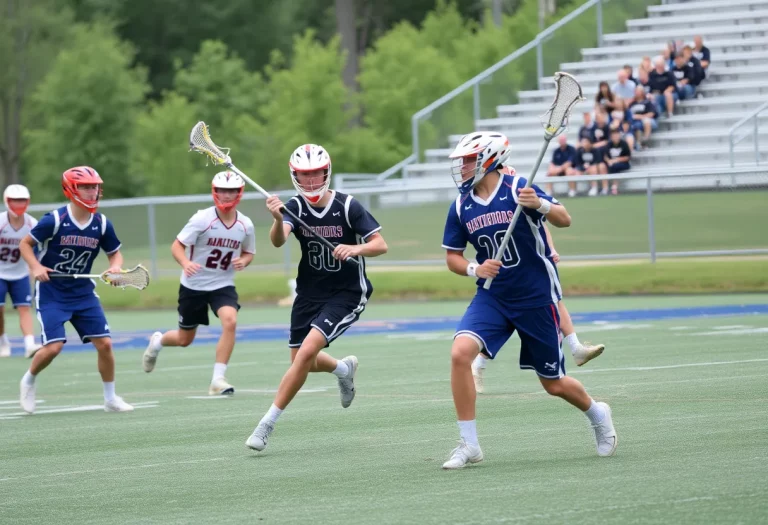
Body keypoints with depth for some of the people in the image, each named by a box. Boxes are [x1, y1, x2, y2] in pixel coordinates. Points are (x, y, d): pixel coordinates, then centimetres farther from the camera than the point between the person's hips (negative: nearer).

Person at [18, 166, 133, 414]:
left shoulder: (102, 224, -5)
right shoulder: (54, 220, -16)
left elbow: (115, 253, 8)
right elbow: (25, 243, -5)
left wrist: (115, 266, -14)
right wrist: (35, 267, -21)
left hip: (83, 292, 4)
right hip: (51, 292, -4)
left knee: (104, 343, -4)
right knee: (53, 347, -14)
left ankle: (110, 398, 13)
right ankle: (29, 381, 17)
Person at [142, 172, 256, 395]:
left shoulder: (245, 225, -6)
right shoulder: (202, 219, -17)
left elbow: (248, 252, 11)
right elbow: (177, 246, -15)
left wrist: (243, 261, -13)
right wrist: (186, 263, -36)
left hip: (223, 285, 2)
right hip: (193, 285, -2)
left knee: (230, 320, -27)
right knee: (185, 339, 11)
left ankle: (218, 379, -20)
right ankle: (157, 342, 49)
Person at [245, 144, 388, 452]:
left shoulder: (347, 206, -13)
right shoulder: (295, 207, -8)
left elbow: (381, 245, -14)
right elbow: (278, 241, -27)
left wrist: (356, 248, -35)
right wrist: (278, 219, -49)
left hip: (347, 294, -5)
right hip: (309, 293, 5)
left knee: (307, 351, -21)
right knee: (301, 362, 10)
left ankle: (268, 423, -14)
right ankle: (344, 369, 45)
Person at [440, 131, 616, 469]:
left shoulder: (518, 189, -12)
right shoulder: (461, 207, 1)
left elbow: (564, 220, -19)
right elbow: (452, 257, 9)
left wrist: (540, 205, -40)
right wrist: (474, 269, -12)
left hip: (537, 298, -4)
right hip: (492, 298, 4)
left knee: (553, 384, 6)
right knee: (460, 352, -22)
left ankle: (597, 414, 40)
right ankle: (468, 445, -15)